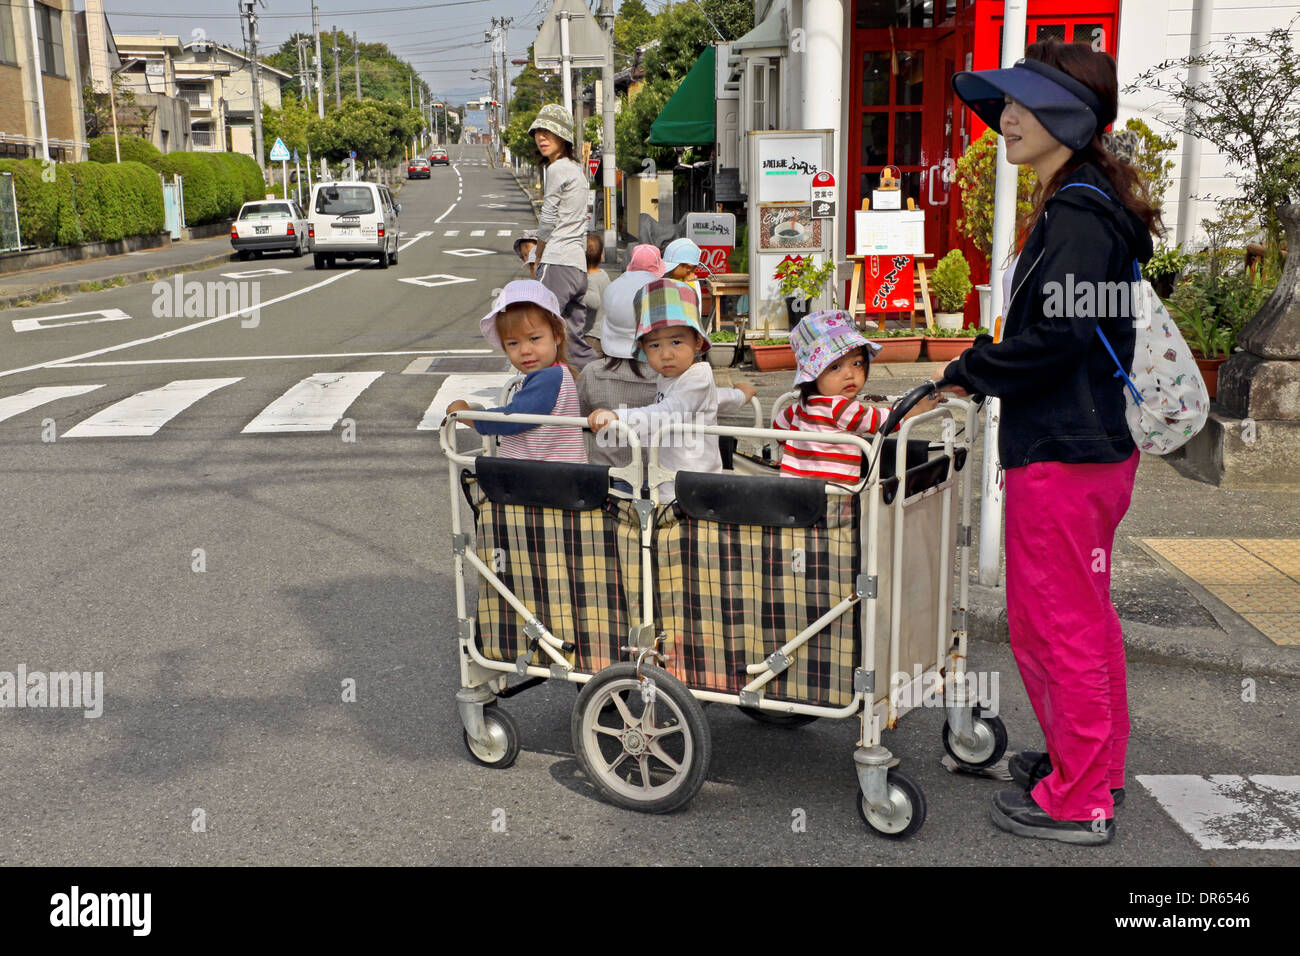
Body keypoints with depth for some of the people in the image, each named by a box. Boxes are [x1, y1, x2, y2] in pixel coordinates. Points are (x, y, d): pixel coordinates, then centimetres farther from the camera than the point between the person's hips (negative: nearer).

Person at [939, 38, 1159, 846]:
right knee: (1087, 618, 21)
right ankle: (1097, 764, 37)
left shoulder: (1077, 217, -18)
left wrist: (968, 373, -13)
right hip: (1095, 445, 10)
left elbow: (1055, 336, -26)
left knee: (1056, 627, 1)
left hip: (1061, 456, -10)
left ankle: (1077, 803, 15)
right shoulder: (1080, 205, 13)